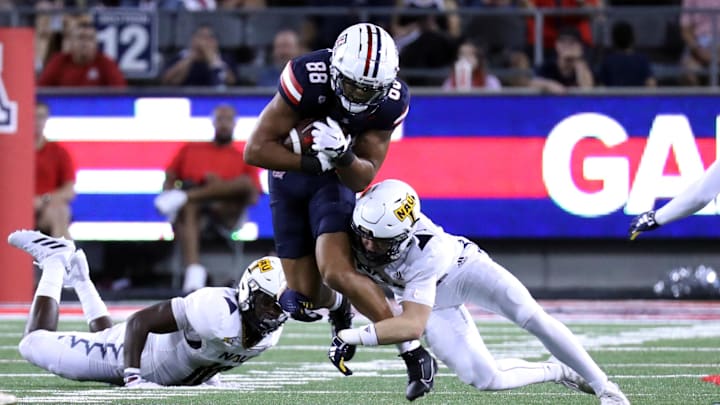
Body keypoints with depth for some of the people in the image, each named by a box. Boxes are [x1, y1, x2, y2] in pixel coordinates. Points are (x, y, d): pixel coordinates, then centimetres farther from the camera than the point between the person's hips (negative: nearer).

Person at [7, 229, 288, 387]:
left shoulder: (270, 334, -18)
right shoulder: (217, 310, -43)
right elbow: (140, 320, -36)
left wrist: (209, 373, 8)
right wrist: (132, 378, -39)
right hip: (135, 348, -7)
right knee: (34, 344, 8)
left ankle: (80, 278, 50)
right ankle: (55, 261, 26)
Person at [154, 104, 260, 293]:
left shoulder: (244, 158, 23)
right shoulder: (190, 149, 30)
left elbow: (253, 197, 8)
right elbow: (169, 179, 20)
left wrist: (222, 186, -10)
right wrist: (169, 191, -5)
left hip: (226, 209, 0)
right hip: (194, 205, 0)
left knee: (246, 182, -33)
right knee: (186, 208, -40)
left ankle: (184, 197, -38)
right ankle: (193, 268, -61)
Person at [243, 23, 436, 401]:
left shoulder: (390, 102, -22)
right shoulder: (307, 79, -31)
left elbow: (362, 178, -16)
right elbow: (256, 150, -26)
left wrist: (344, 156, -38)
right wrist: (315, 162, -31)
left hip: (339, 178, 0)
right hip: (290, 172, 1)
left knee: (336, 272, -27)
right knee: (304, 300, -2)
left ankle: (413, 352, -19)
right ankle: (338, 306, 36)